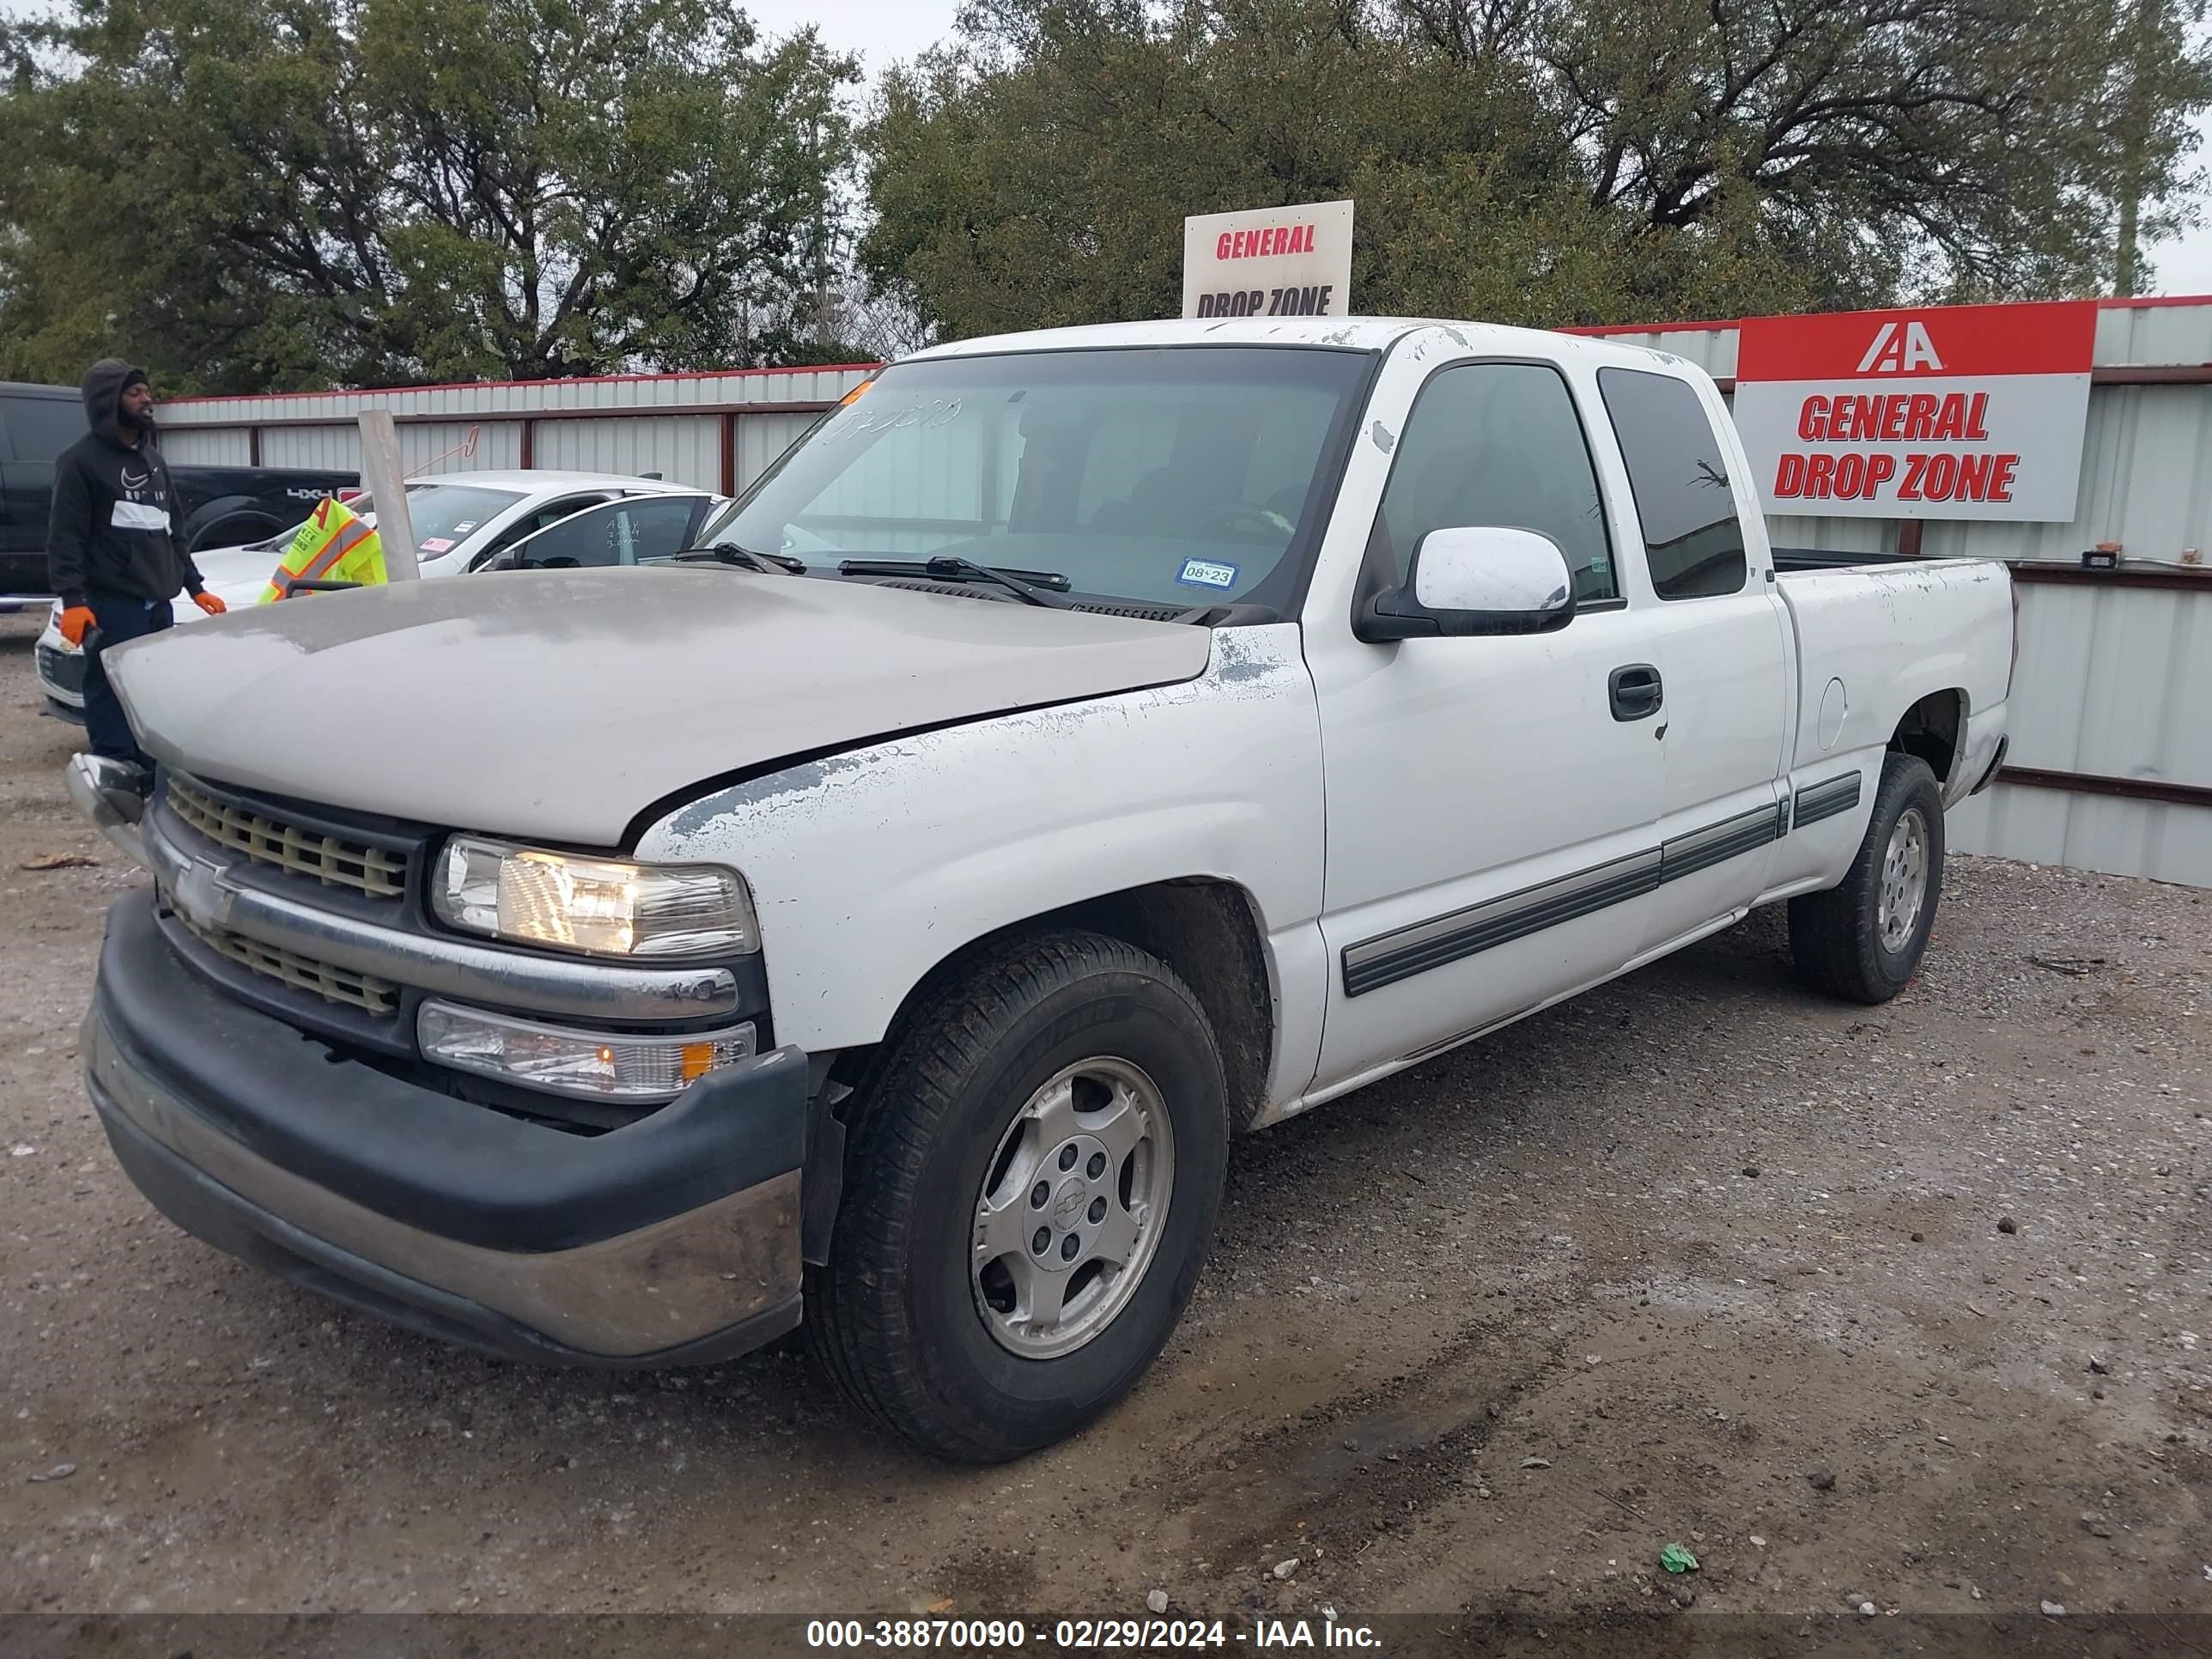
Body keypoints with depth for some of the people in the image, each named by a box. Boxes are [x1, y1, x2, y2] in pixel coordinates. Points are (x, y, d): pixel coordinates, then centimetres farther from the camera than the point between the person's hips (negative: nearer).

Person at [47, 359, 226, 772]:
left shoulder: (153, 459, 19)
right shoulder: (81, 460, -4)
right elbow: (64, 539, -10)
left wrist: (194, 587, 20)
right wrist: (72, 600, -20)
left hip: (158, 603, 8)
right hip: (111, 604, -7)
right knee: (114, 707, -9)